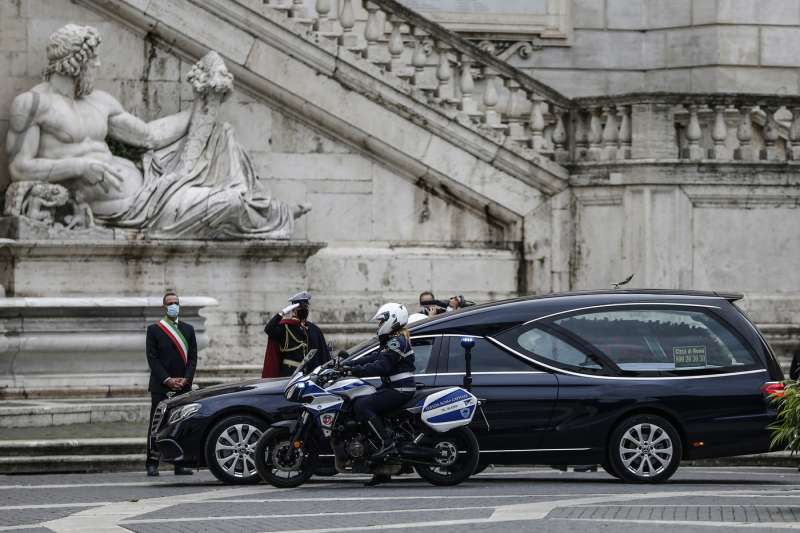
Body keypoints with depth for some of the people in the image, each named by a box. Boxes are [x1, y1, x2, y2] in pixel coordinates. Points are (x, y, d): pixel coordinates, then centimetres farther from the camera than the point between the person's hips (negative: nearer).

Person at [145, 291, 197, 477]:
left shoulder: (188, 329, 13)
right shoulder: (154, 330, 3)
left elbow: (193, 357, 8)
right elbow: (152, 359, -3)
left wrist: (186, 379, -6)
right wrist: (167, 380, -12)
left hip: (183, 386, 3)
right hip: (160, 387, -3)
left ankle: (180, 465, 3)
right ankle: (152, 464, -5)